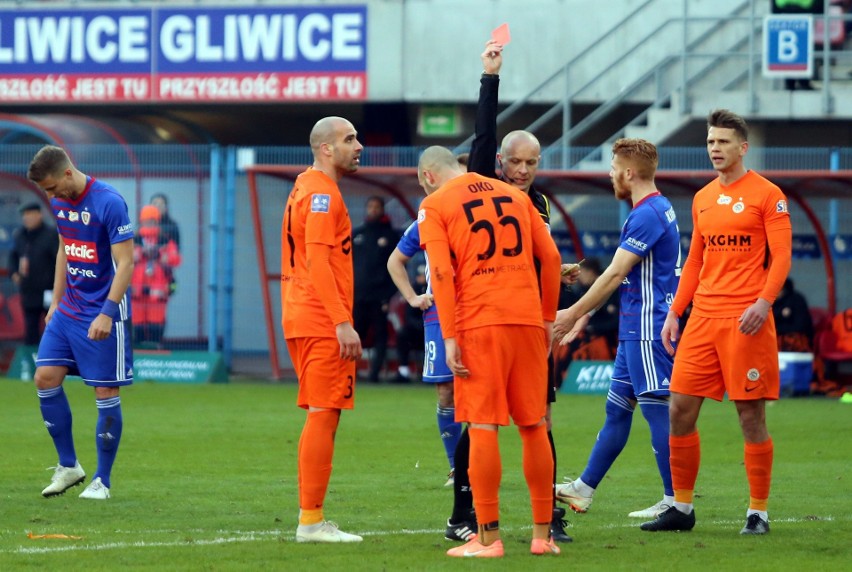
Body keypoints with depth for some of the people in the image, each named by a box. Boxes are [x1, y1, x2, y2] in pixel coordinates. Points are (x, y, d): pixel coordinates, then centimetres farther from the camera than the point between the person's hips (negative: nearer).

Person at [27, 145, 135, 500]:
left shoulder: (109, 203, -17)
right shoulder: (60, 203, 6)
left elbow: (125, 263, -18)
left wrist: (107, 313, -24)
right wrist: (56, 301, 17)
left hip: (103, 317, -7)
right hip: (69, 309, 7)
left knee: (106, 394, -2)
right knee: (45, 378, -1)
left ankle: (102, 481, 7)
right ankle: (68, 466, 12)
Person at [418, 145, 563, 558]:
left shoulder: (435, 206, 3)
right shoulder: (514, 195, 17)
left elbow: (441, 272, -8)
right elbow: (551, 257, 13)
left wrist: (449, 337, -10)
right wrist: (548, 318, 19)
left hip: (479, 323, -4)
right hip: (528, 321, 4)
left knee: (483, 427, -3)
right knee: (534, 427, 9)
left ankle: (488, 537, -6)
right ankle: (542, 535, 12)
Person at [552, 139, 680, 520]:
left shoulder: (647, 215, -17)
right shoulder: (658, 209, 15)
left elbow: (615, 274, -19)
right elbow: (620, 277, 21)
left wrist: (574, 314, -13)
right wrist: (586, 315, 23)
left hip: (647, 330, -10)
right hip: (636, 330, 10)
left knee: (658, 410, -7)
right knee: (616, 408, 15)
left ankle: (676, 501, -4)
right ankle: (584, 489, 22)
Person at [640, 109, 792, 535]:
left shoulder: (766, 195, -3)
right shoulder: (702, 199, 16)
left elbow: (781, 257, -8)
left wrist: (764, 301, -22)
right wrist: (674, 312, 14)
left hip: (745, 321, -6)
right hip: (703, 318, 6)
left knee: (751, 413, -3)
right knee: (679, 410, 1)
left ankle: (758, 512, 5)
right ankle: (682, 508, 11)